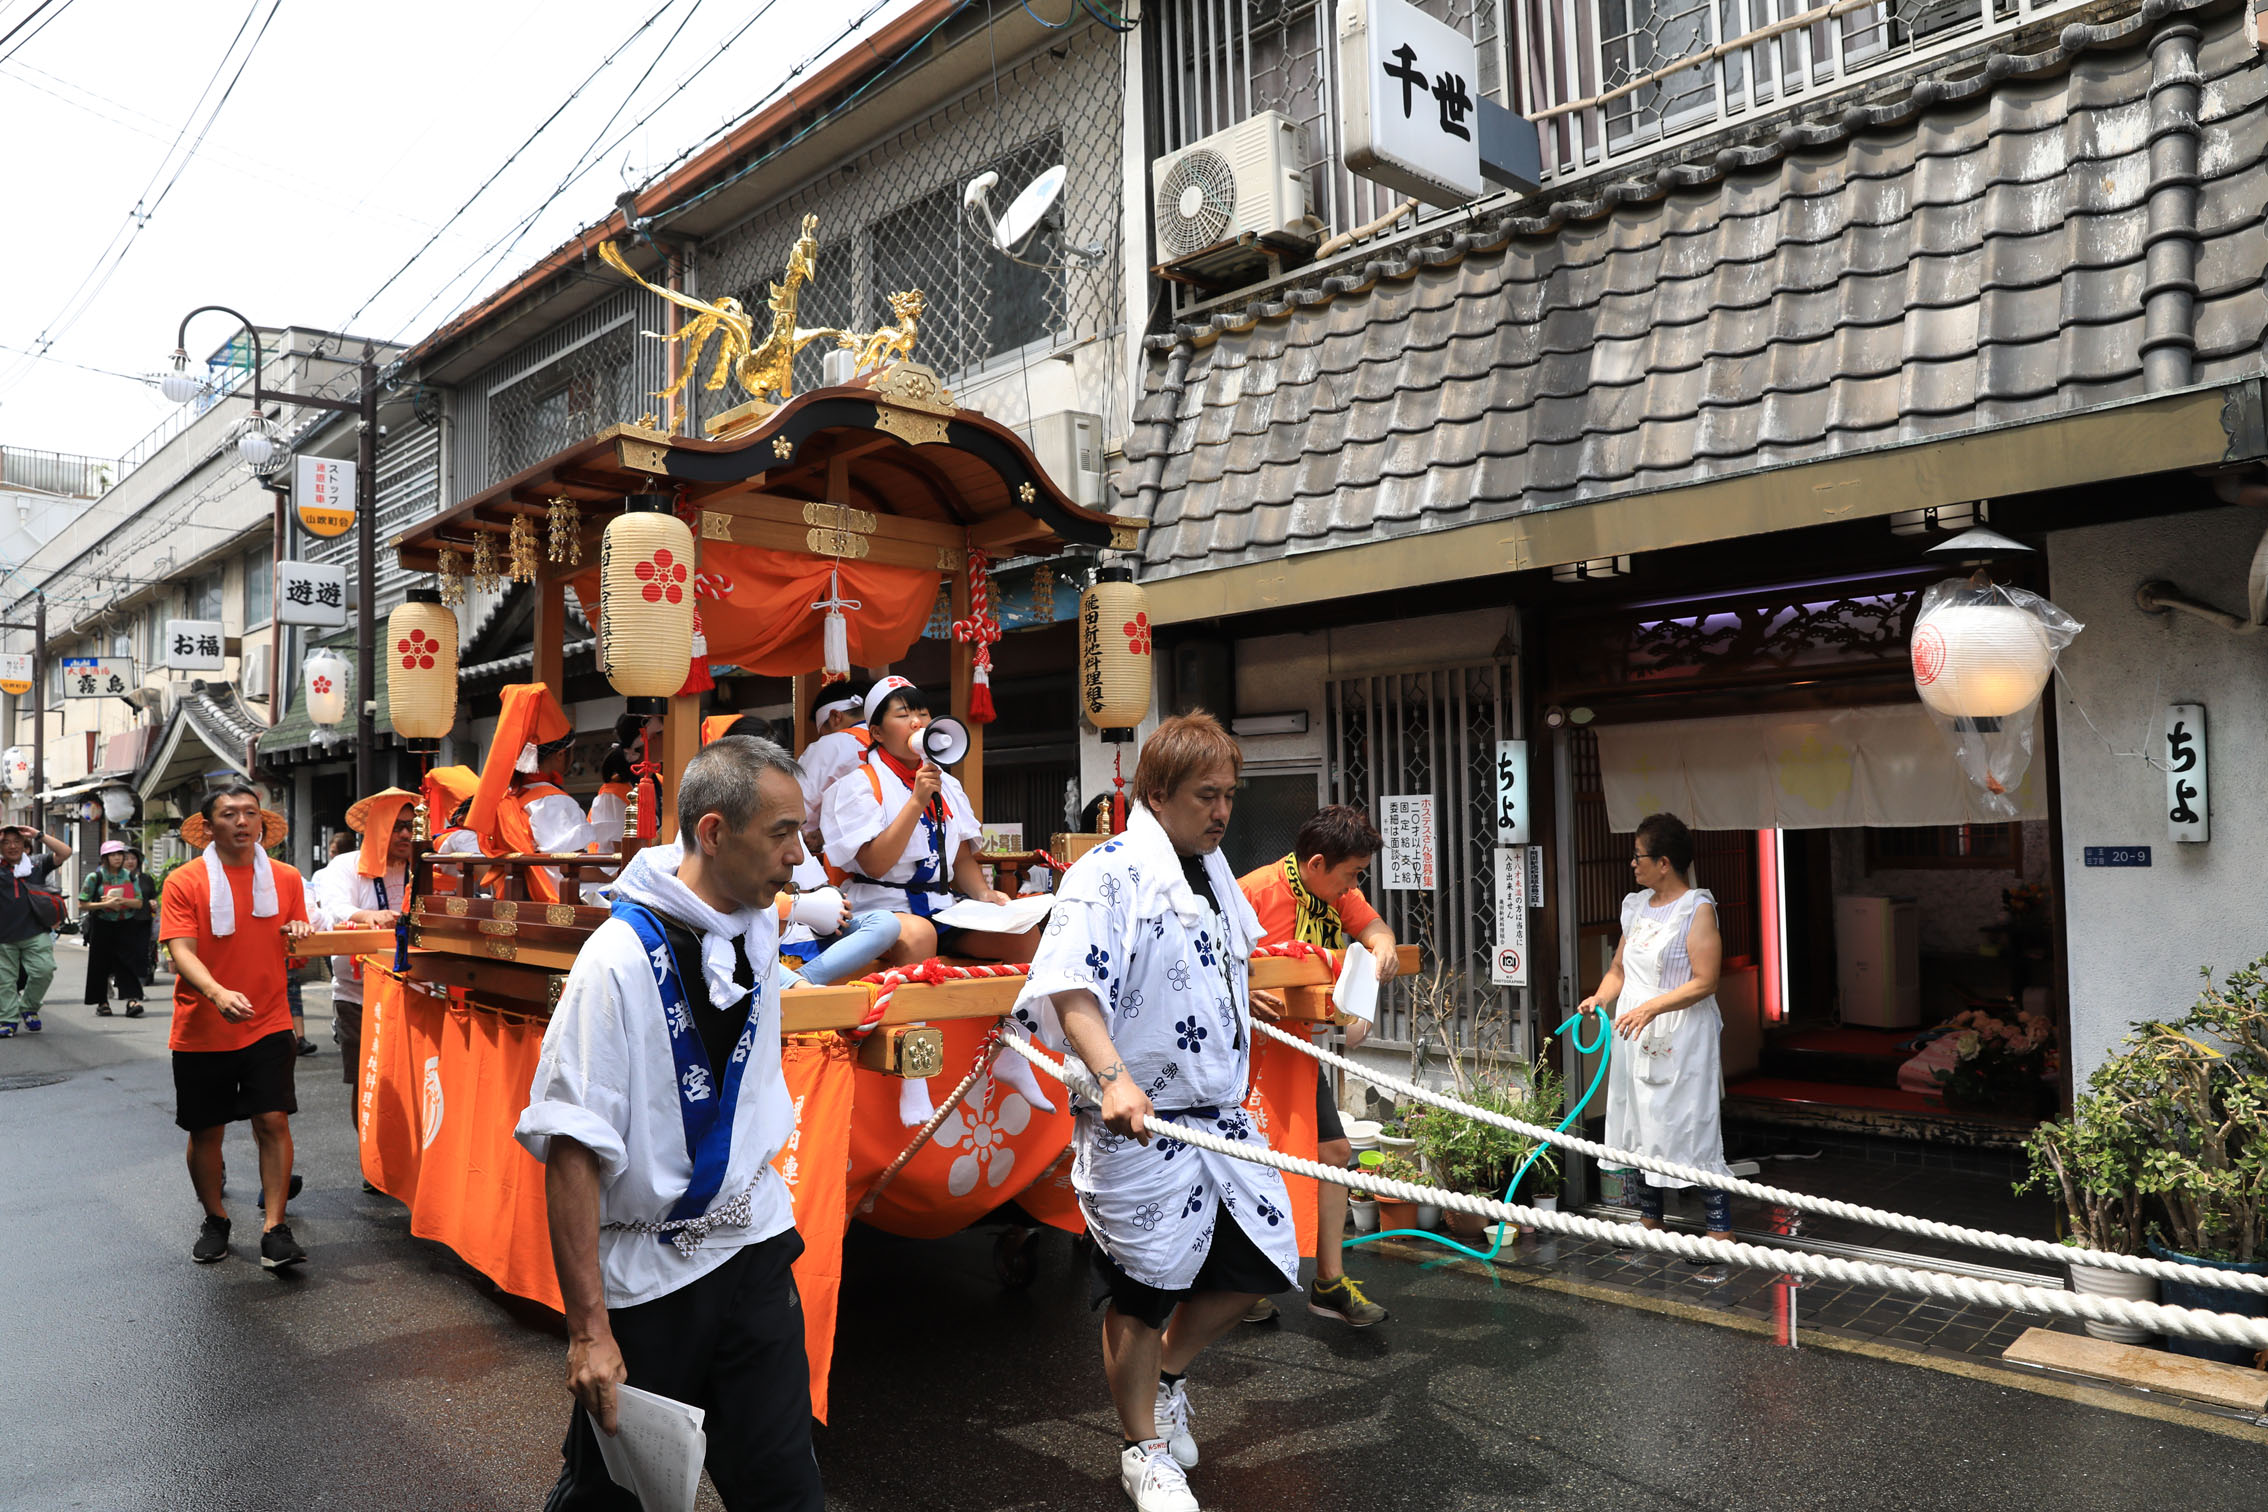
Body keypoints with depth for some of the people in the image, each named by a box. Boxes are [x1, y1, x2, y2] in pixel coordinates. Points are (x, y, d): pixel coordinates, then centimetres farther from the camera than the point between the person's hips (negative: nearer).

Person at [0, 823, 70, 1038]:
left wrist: (38, 835, -4)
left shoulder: (37, 863, 9)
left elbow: (65, 853, -1)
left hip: (35, 933, 0)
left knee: (44, 970, -12)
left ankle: (28, 1008, 11)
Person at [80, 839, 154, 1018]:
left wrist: (122, 901, -15)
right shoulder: (95, 877, -2)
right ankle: (102, 1002, 16)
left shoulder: (131, 876, 6)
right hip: (102, 925, -1)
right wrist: (106, 904, -17)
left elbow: (139, 902, 3)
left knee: (128, 961, -9)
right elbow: (83, 904, -4)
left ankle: (132, 1000, -16)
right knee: (101, 964, 4)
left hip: (126, 925, 1)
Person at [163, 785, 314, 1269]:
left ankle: (274, 1229, -1)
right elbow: (181, 951, -14)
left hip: (268, 1025, 1)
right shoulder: (184, 882, -5)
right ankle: (215, 1220, 31)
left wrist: (301, 935, -8)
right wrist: (218, 993, -32)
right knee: (206, 1130, 10)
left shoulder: (285, 879, 4)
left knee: (273, 1121, -7)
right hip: (202, 1030, -1)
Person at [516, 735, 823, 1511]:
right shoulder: (621, 959, -22)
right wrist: (588, 1328, -21)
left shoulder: (759, 929, -1)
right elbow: (571, 1152, -22)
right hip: (646, 1272, -5)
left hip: (754, 1246, 5)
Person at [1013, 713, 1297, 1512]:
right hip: (1140, 1123, -8)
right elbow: (1067, 987, -28)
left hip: (1221, 1112, 8)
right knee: (1143, 1293, 6)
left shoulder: (1213, 870, 11)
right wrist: (1113, 1076, -39)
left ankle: (1167, 1375, 40)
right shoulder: (1108, 873, -17)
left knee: (1260, 1260, 14)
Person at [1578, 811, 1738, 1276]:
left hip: (1682, 1045, -8)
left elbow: (1705, 982, -16)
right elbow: (1619, 967, 18)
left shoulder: (1698, 909, -10)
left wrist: (1650, 1007, -24)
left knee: (1694, 1136, -5)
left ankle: (1721, 1240, 3)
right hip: (1634, 1041, 8)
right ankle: (1650, 1231, 24)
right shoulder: (1636, 906, 12)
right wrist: (1600, 997, 0)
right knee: (1638, 1134, 12)